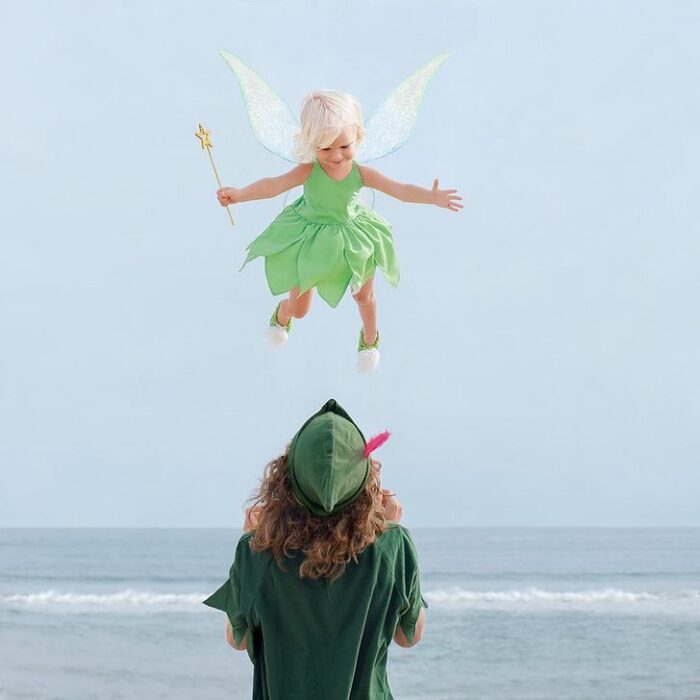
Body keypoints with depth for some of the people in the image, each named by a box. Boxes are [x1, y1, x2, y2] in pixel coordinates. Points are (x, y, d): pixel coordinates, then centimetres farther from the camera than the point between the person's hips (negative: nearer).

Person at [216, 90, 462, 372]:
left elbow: (400, 190, -26)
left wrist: (432, 197, -42)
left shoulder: (361, 173, -23)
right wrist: (239, 194, -54)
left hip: (351, 240, 1)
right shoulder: (308, 170, -27)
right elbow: (275, 184, -38)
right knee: (299, 307, 11)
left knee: (364, 294, 18)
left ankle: (370, 338, 50)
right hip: (310, 240, -1)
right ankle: (282, 315, 50)